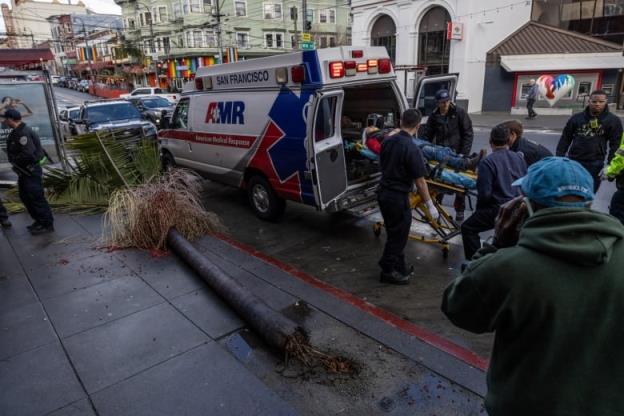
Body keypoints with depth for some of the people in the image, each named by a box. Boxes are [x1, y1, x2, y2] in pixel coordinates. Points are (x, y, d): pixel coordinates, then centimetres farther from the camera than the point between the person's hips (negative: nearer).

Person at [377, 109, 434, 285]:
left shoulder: (387, 141, 1)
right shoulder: (412, 149, -21)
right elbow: (420, 181, -17)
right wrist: (430, 204, -7)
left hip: (383, 193, 8)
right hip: (398, 197, -8)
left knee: (395, 233, 20)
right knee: (398, 235, 8)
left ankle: (398, 266, 33)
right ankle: (388, 271, 19)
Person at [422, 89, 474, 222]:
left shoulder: (459, 113, -5)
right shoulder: (434, 116, 3)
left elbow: (468, 134, -5)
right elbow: (427, 136, 7)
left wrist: (464, 153, -13)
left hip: (457, 154, -2)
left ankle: (459, 211, 20)